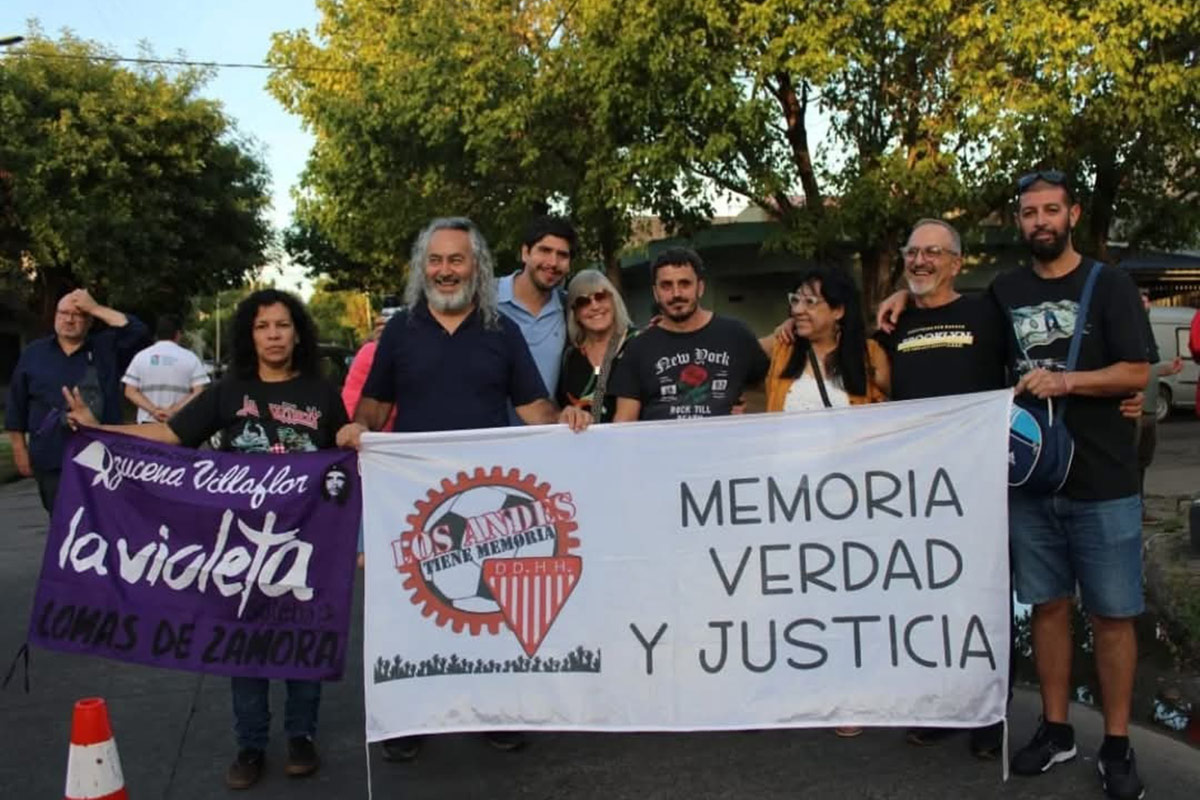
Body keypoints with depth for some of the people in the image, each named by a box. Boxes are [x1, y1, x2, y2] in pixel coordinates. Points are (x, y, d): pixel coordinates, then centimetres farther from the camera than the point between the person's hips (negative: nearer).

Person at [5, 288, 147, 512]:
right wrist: (20, 450, 9)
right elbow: (17, 407, 12)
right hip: (52, 461, 1)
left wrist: (96, 308, -9)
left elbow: (136, 331, -11)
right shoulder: (34, 353, 10)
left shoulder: (106, 348, 7)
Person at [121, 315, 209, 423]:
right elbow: (198, 393, -8)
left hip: (148, 423, 2)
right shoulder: (189, 357, 0)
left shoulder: (140, 357, 7)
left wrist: (153, 410, -9)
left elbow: (130, 392, 0)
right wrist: (173, 411, -10)